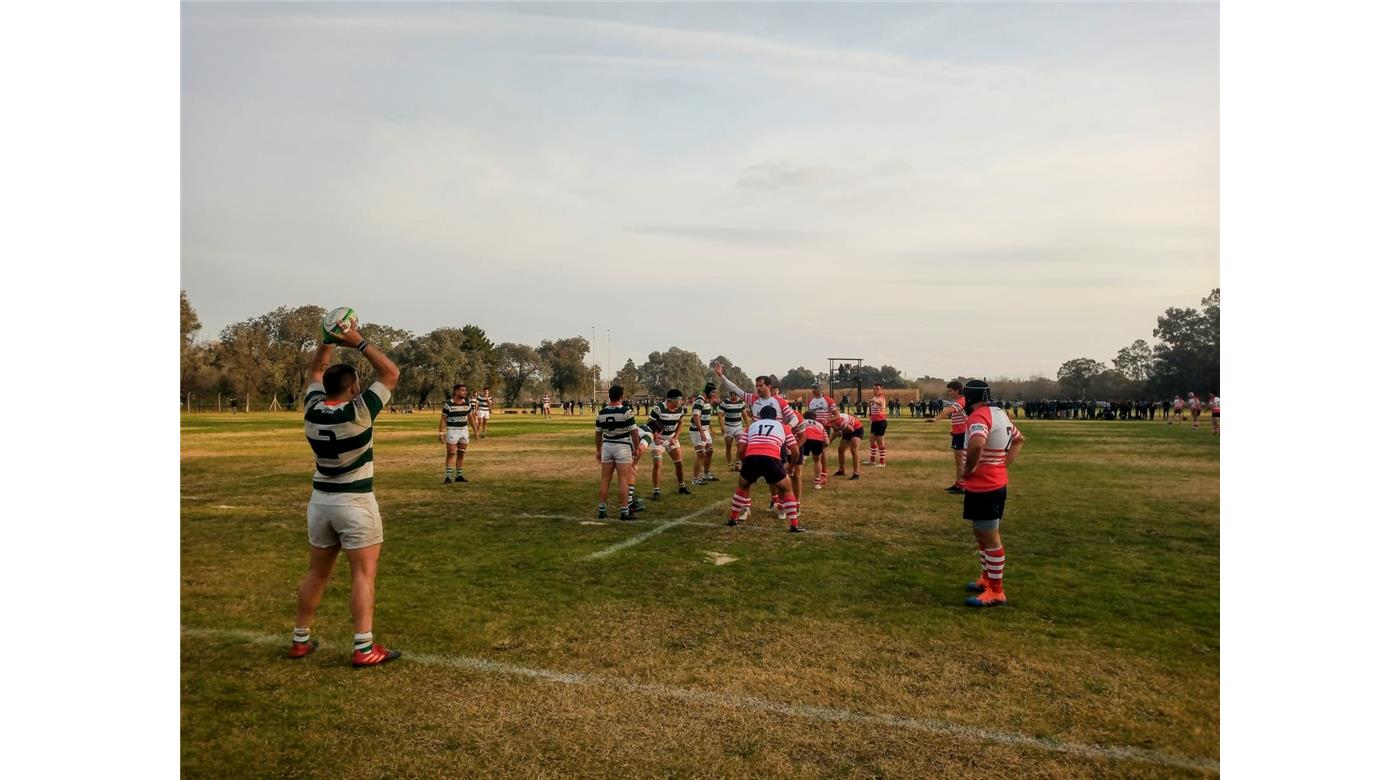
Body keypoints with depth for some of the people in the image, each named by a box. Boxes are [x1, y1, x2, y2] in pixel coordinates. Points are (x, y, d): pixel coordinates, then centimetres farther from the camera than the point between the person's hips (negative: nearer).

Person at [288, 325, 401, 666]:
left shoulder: (313, 409, -1)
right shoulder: (358, 411, -17)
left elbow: (315, 370, 17)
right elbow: (390, 373, -11)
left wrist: (328, 341, 7)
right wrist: (359, 343, -11)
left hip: (321, 500, 6)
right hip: (355, 503, -6)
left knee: (317, 572, 18)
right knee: (363, 574, -3)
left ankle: (300, 640, 26)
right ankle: (364, 648, -5)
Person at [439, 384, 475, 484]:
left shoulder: (468, 403, 3)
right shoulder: (448, 404, -10)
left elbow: (470, 418, 12)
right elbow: (443, 419, -9)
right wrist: (440, 433, -14)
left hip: (464, 430, 5)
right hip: (452, 431, -5)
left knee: (461, 454, 9)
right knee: (451, 454, -7)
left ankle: (459, 476, 18)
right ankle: (448, 477, -3)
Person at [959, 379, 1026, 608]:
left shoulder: (979, 416, -20)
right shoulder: (999, 414, 10)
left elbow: (976, 445, -40)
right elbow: (1020, 440, 26)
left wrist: (969, 470, -22)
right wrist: (1003, 464, 17)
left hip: (983, 488, -10)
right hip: (996, 484, 10)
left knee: (990, 538, 0)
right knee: (982, 533, 22)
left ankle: (996, 592, 9)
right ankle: (988, 578, 35)